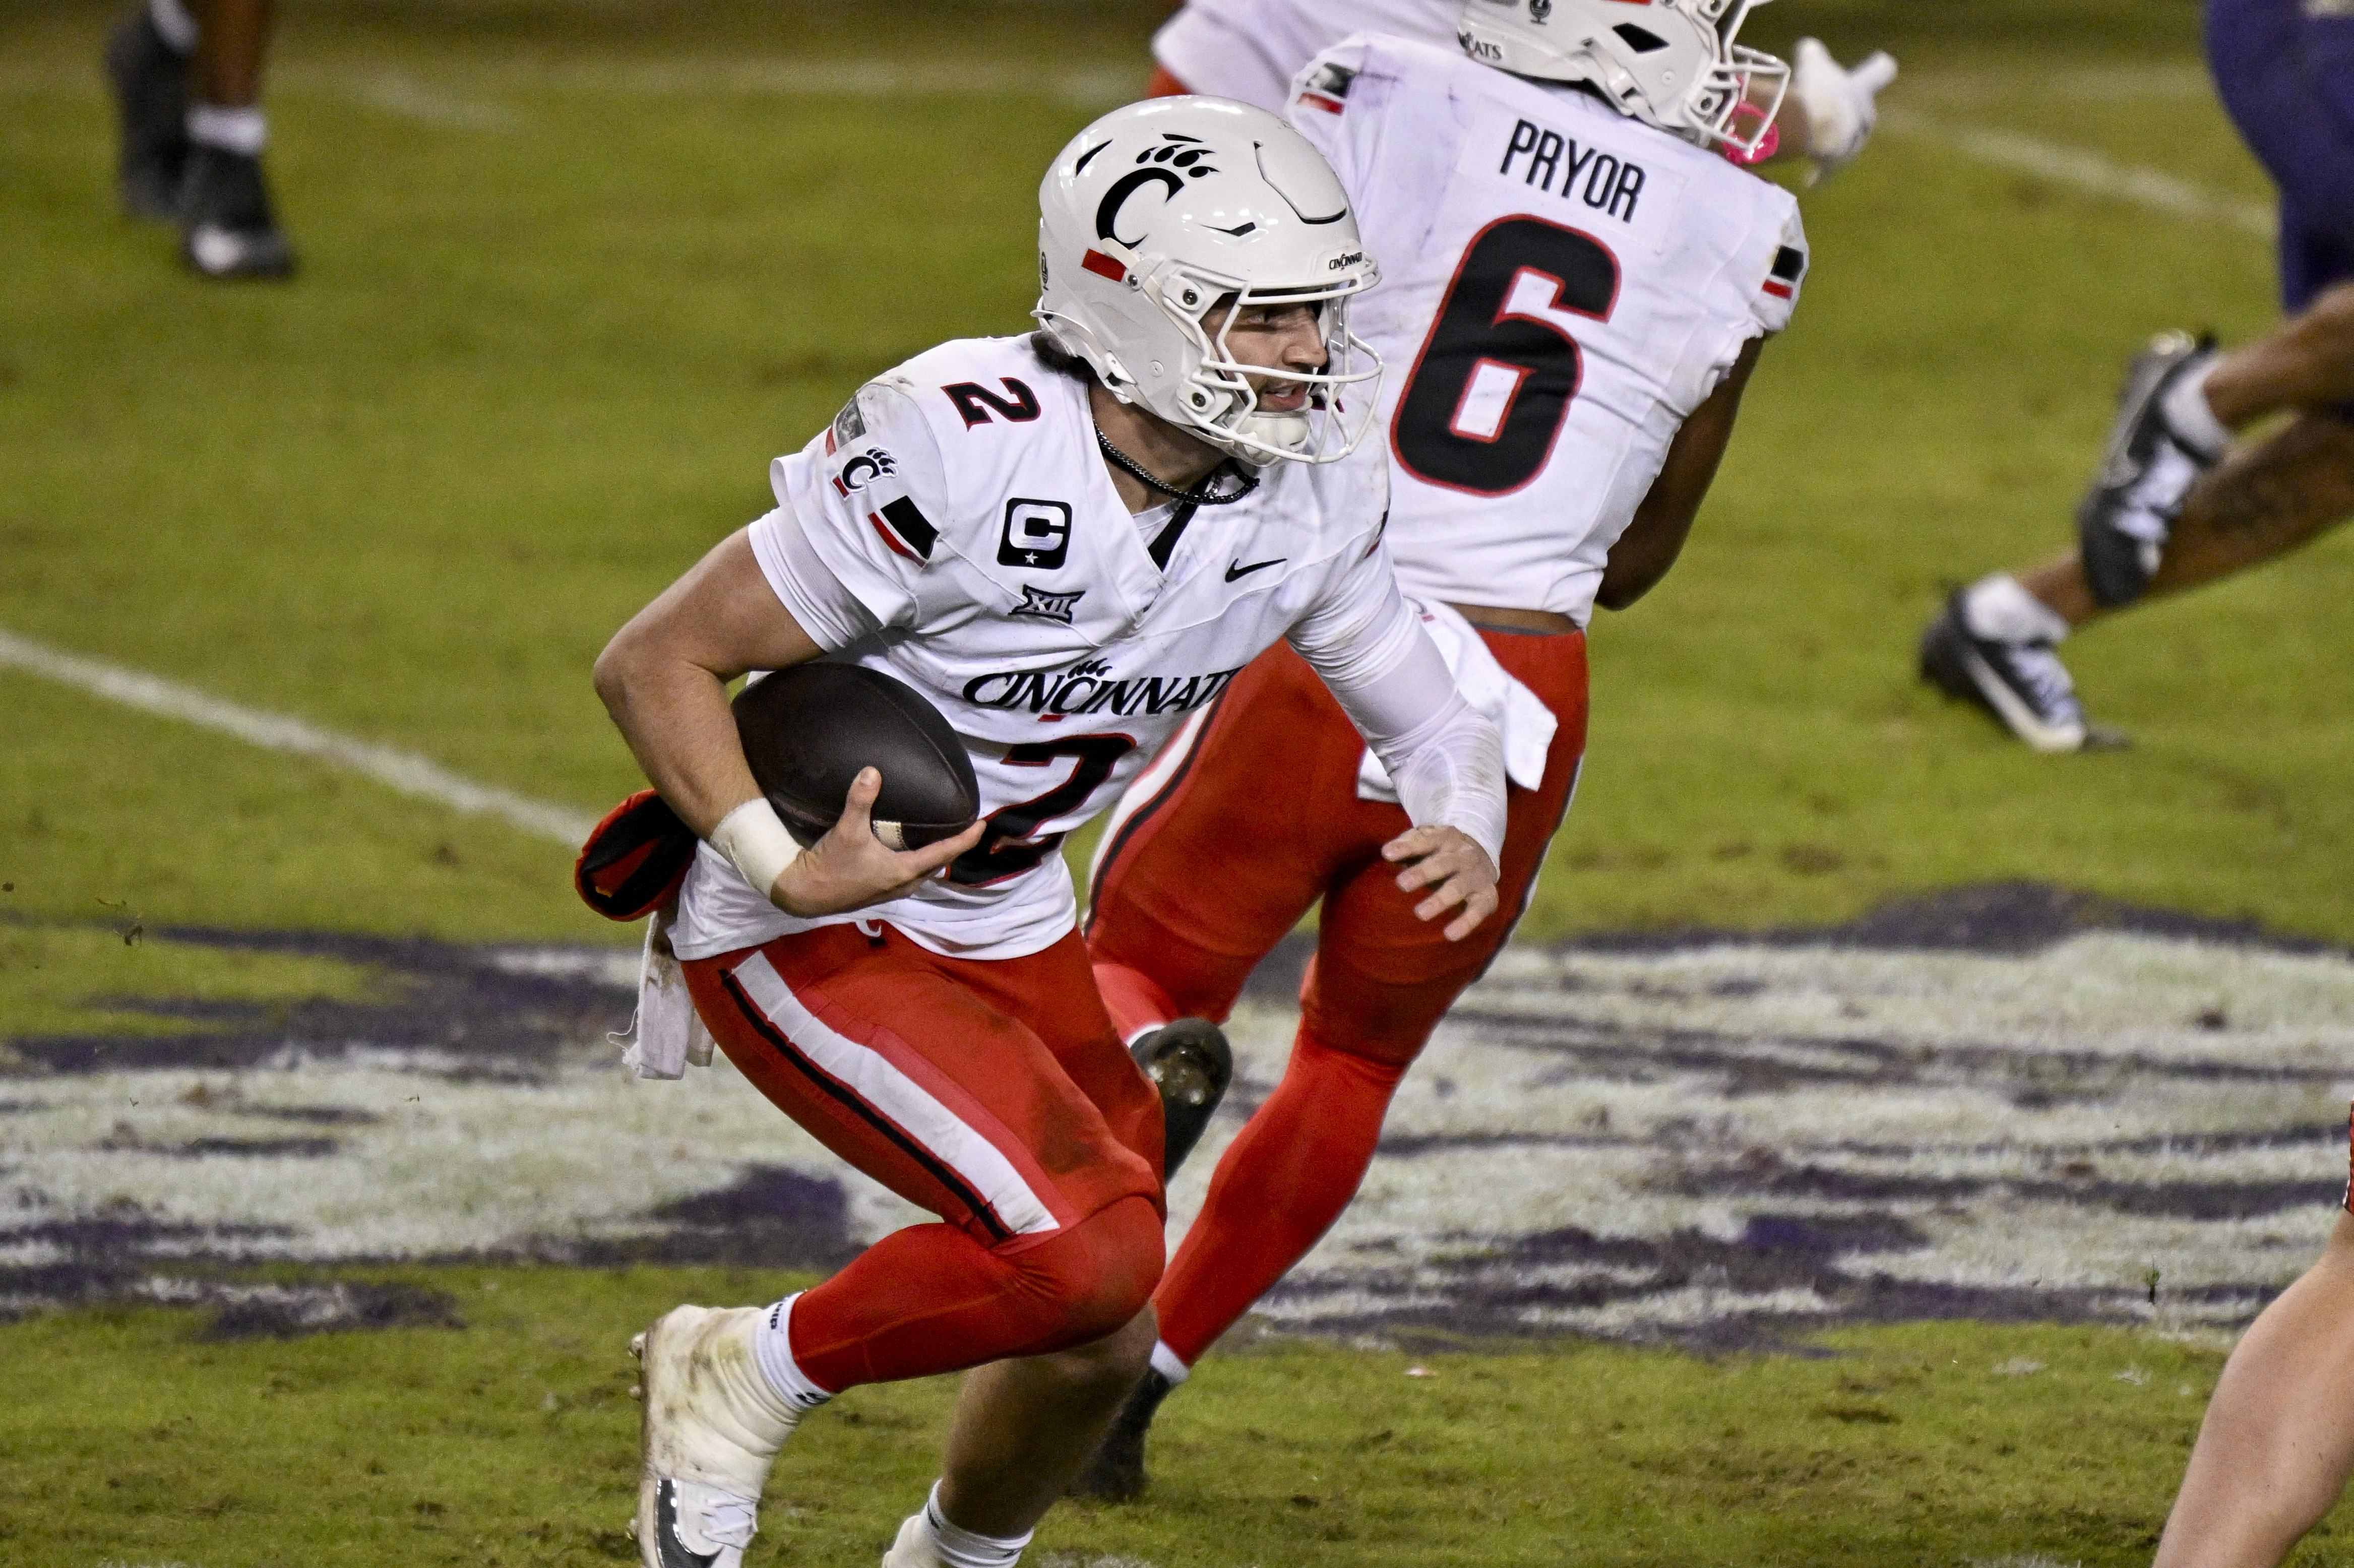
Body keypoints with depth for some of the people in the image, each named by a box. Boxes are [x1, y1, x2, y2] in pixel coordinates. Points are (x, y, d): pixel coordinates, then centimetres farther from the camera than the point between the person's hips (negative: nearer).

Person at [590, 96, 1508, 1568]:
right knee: (1090, 1250, -23)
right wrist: (786, 871, -33)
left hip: (1006, 934, 7)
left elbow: (1437, 723, 4)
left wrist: (1465, 840, -19)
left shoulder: (1303, 507, -10)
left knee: (1102, 1343, 13)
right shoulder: (962, 453, -30)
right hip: (807, 943, -7)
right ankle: (746, 1377, 0)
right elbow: (655, 663, -23)